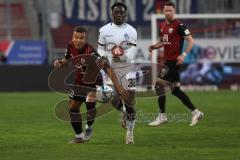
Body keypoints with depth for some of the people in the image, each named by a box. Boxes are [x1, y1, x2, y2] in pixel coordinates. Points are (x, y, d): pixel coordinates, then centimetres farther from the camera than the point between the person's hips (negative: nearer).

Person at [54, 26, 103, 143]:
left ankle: (89, 128, -2)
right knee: (73, 107, 7)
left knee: (90, 101, -29)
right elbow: (66, 59, 11)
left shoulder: (90, 51, -30)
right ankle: (79, 136, 26)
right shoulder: (71, 47, -10)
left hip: (93, 81, -6)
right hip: (79, 82, 7)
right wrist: (59, 62, -7)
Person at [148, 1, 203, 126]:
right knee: (175, 90, 10)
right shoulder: (162, 25, 12)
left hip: (174, 61, -9)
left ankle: (162, 116, 0)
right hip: (167, 61, 9)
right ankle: (195, 112, 17)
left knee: (159, 86, -9)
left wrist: (184, 54, -23)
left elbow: (190, 41, -13)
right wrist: (154, 47, 5)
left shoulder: (178, 25, -12)